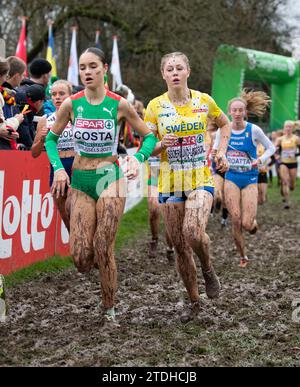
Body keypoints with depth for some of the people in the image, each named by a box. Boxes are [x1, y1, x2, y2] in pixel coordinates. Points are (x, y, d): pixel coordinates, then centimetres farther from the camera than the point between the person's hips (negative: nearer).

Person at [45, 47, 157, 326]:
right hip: (80, 181, 2)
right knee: (81, 257, -8)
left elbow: (149, 137, 5)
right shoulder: (71, 104, -1)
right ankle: (95, 261, 30)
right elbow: (51, 138, 12)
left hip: (111, 178, -1)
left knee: (103, 249, -8)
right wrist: (58, 168, -3)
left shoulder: (119, 105, -4)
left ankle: (109, 310, 10)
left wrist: (138, 158, -13)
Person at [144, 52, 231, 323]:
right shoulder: (155, 106, -1)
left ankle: (208, 269, 6)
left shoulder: (204, 101, 1)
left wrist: (222, 151, 7)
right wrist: (162, 145, -18)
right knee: (180, 247, 5)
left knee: (193, 232, -27)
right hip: (170, 182, 2)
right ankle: (194, 302, 22)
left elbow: (224, 123, 20)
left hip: (201, 179, -1)